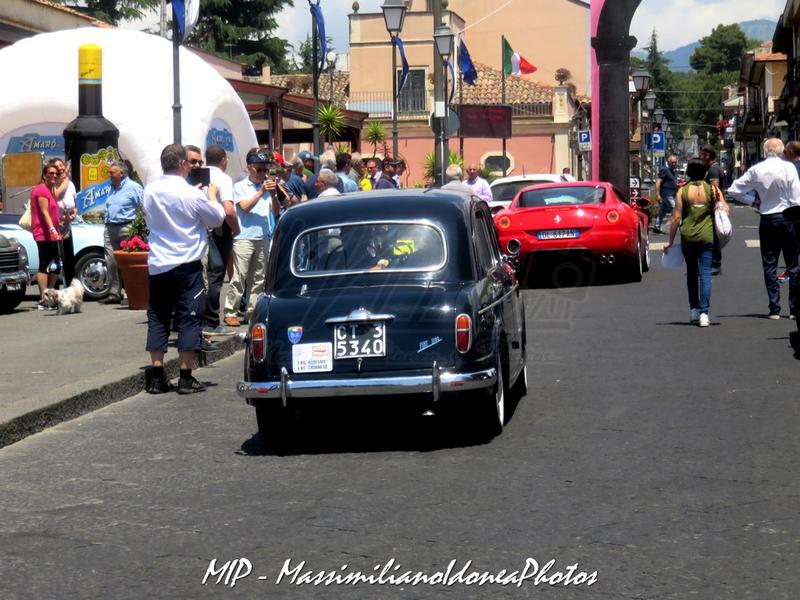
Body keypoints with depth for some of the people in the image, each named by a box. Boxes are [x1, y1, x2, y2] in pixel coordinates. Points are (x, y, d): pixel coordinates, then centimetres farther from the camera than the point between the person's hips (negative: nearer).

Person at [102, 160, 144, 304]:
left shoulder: (133, 187, -6)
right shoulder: (112, 189, 19)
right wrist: (107, 224, 18)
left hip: (126, 228, -7)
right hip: (110, 228, 7)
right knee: (111, 263, 3)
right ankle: (114, 294, 6)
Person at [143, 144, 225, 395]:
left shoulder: (150, 192, 1)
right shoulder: (192, 194, -14)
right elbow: (217, 218, -3)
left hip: (157, 265, 5)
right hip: (186, 265, -5)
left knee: (157, 319, 10)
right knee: (189, 318, 3)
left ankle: (157, 377, 9)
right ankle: (186, 378, 2)